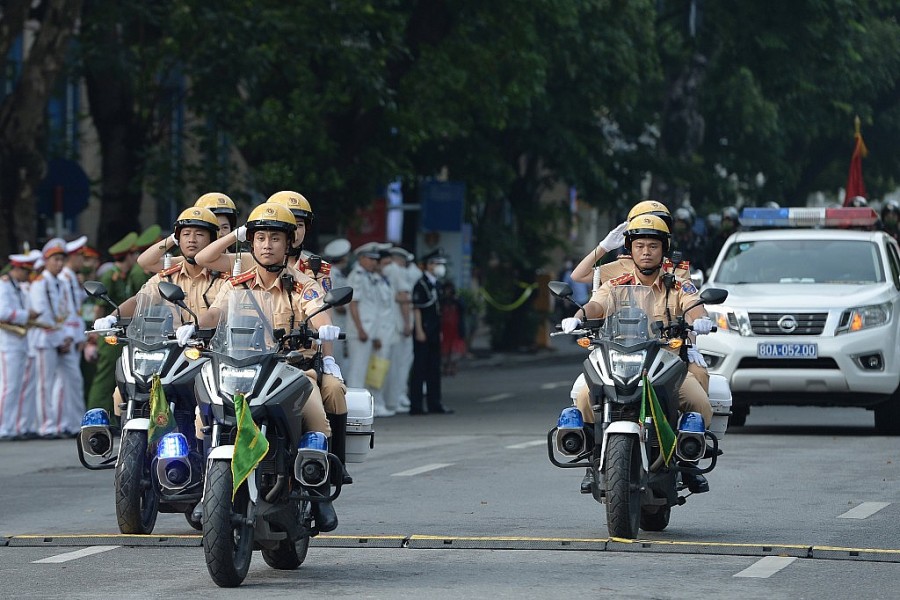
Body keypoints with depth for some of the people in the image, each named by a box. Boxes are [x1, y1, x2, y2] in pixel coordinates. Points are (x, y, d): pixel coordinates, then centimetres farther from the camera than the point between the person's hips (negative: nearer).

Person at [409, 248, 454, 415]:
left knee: (434, 368, 11)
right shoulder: (421, 285, -11)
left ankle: (434, 404, 15)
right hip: (423, 332, -9)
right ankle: (416, 406, -4)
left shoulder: (434, 284, 16)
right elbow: (416, 309, -15)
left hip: (433, 333, 9)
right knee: (420, 368, -6)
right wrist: (419, 331, -19)